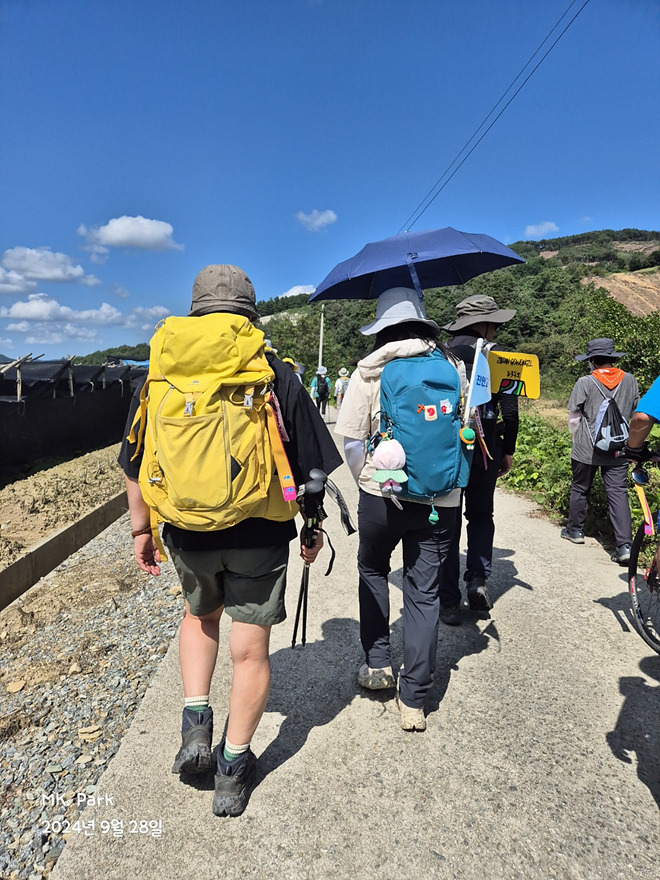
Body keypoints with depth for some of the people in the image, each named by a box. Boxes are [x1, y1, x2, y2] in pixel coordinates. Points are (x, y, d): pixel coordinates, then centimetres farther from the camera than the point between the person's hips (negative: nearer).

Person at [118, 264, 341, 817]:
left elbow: (137, 465, 5)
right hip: (260, 537, -2)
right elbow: (311, 467, -3)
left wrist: (142, 528, 16)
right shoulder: (277, 376, -5)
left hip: (189, 535, 2)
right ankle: (234, 769, 28)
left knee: (201, 614, 31)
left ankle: (195, 725, 24)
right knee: (250, 651, 13)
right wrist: (312, 528, 10)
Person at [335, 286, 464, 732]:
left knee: (373, 571, 24)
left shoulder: (371, 369, -5)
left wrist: (366, 478, 8)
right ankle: (414, 700, 17)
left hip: (382, 496, -2)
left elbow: (351, 440, -6)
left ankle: (378, 662, 27)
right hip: (441, 500, 2)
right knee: (426, 594, 10)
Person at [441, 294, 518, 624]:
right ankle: (478, 577, 4)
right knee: (481, 515, 21)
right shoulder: (497, 355, -3)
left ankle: (449, 602, 11)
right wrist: (508, 451, 6)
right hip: (485, 448, -1)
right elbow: (510, 411, -6)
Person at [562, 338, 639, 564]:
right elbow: (635, 412, 16)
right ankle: (625, 545, -5)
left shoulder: (585, 383, -9)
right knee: (618, 493, 2)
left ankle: (575, 530, 30)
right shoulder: (630, 380, 3)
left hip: (586, 450, -2)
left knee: (580, 489, 15)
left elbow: (573, 419, -5)